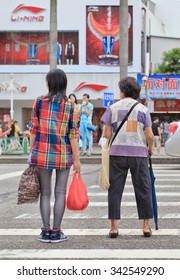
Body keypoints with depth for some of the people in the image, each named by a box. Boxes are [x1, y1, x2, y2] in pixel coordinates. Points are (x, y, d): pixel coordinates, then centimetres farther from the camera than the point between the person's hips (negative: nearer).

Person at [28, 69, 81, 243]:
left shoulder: (39, 102, -2)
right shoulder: (69, 105, -3)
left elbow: (33, 128, 0)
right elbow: (72, 135, -4)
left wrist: (31, 152, 9)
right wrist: (76, 159, 1)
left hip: (42, 153, 1)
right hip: (63, 154, -1)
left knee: (45, 193, 9)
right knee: (60, 193, 7)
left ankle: (45, 231, 8)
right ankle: (56, 232, 8)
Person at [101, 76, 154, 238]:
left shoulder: (113, 108, 3)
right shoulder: (143, 109, 2)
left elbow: (107, 134, 0)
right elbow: (150, 136, -3)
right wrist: (150, 149, 15)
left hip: (117, 152, 0)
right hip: (139, 153, 0)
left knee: (115, 189, 5)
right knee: (143, 189, 8)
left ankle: (114, 227, 4)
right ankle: (146, 226, 9)